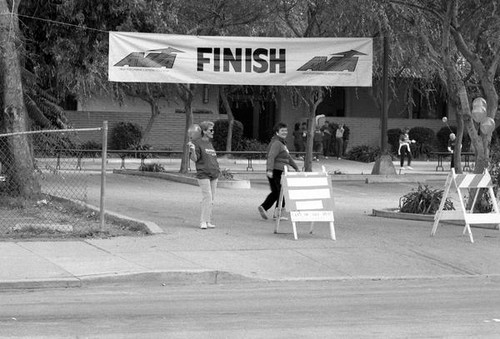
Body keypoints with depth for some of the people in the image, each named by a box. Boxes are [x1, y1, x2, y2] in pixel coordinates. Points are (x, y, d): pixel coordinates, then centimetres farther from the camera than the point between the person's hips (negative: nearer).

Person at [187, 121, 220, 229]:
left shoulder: (210, 144, 17)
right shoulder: (197, 143, -5)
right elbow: (194, 159, -11)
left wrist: (217, 170, 18)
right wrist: (192, 149, -27)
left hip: (214, 175, 7)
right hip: (203, 175, -7)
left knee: (211, 200, 7)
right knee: (207, 197, -13)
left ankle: (208, 221, 12)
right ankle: (203, 222, -8)